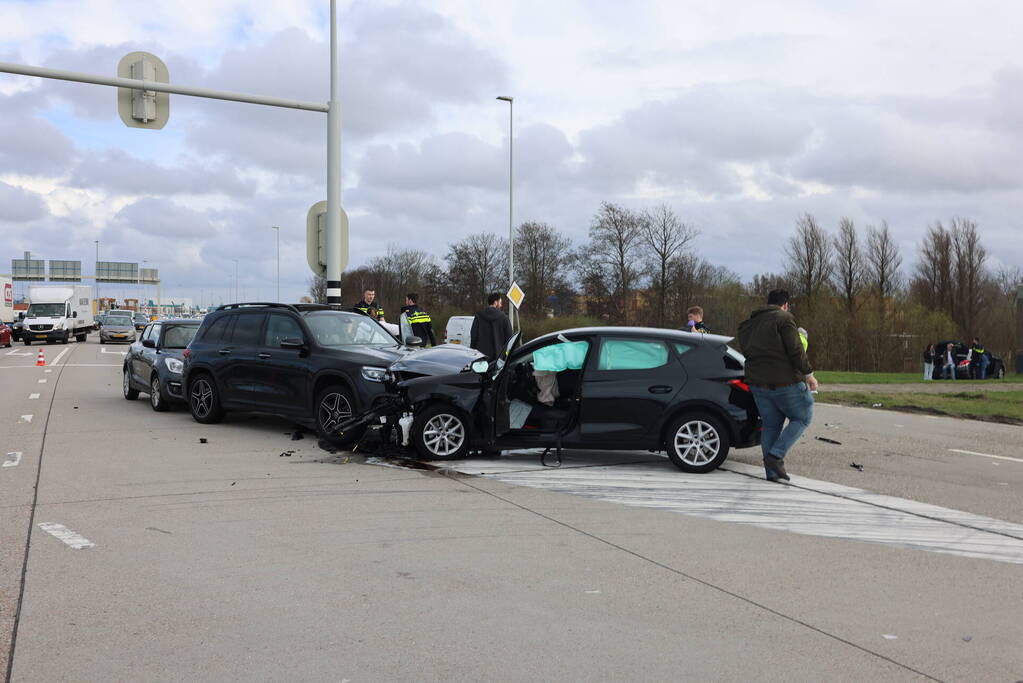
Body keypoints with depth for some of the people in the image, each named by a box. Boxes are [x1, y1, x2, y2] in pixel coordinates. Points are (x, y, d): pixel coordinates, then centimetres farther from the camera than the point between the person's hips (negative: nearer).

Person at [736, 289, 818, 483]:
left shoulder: (748, 324, 16)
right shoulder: (784, 318, -8)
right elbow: (796, 350, -14)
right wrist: (808, 374, -7)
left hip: (758, 383, 7)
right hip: (785, 382, -7)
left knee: (771, 425, 12)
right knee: (802, 418, 9)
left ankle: (771, 472, 8)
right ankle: (776, 456, -6)